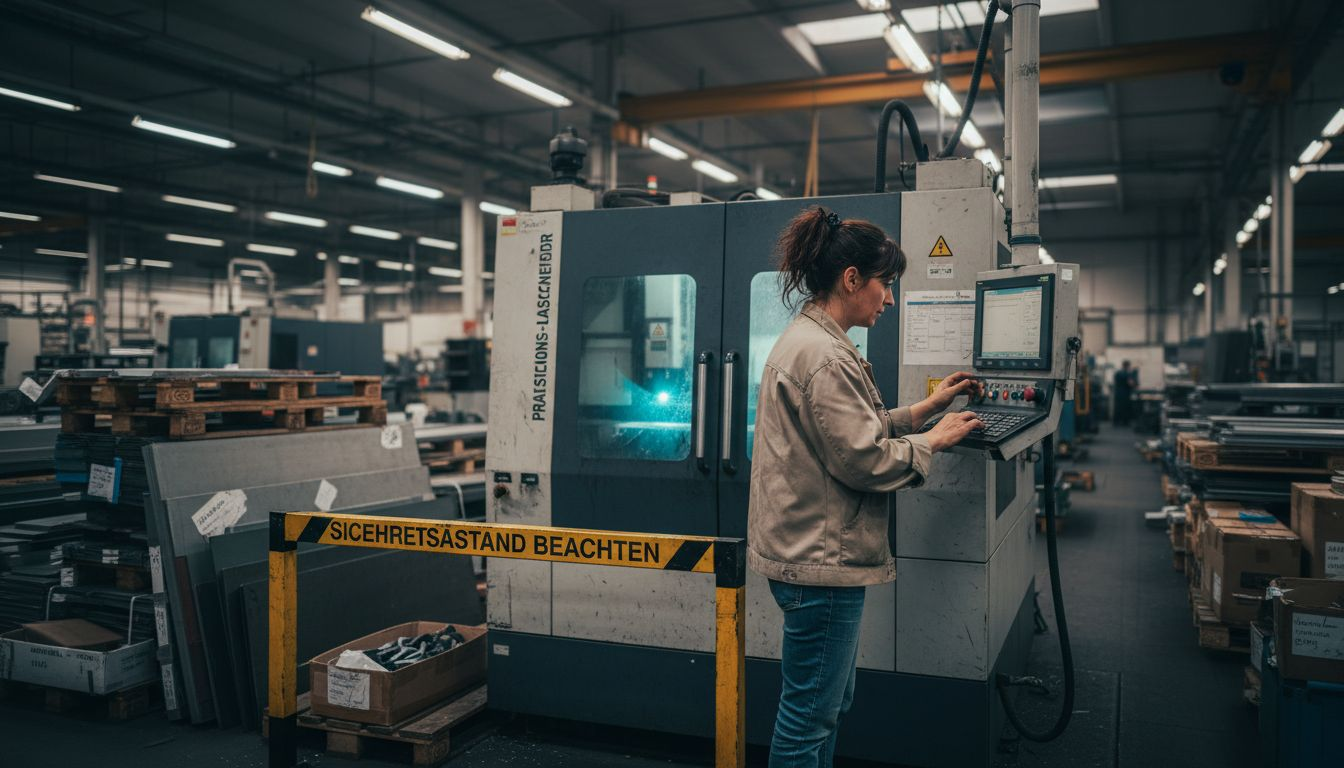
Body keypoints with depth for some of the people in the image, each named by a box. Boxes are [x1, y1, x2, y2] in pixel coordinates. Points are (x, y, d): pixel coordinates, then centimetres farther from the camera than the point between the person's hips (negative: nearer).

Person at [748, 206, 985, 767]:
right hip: (821, 556, -11)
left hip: (812, 550, 11)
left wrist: (929, 406, 17)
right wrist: (934, 441, -6)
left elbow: (858, 427, 20)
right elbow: (864, 459, -21)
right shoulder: (824, 356, -21)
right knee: (809, 716, 3)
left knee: (831, 702, 22)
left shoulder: (809, 339, 14)